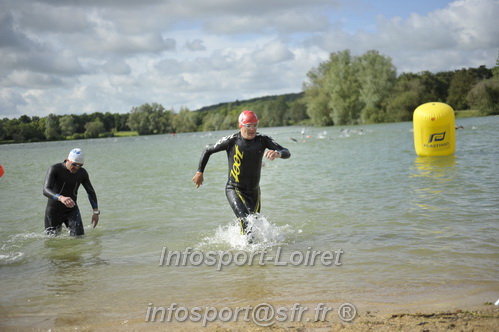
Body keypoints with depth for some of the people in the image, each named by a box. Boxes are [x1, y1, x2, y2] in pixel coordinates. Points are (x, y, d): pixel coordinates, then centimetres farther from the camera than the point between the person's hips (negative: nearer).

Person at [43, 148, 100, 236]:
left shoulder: (82, 173, -7)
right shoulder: (55, 169, -21)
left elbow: (91, 192, 8)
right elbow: (46, 190, -35)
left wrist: (96, 211, -1)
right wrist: (61, 198, -54)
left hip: (71, 209, 3)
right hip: (54, 210, -3)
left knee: (79, 236, -11)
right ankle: (58, 227, 41)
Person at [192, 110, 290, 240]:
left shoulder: (263, 140, -7)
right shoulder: (231, 140, -13)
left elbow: (287, 153, -15)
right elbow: (208, 150, 0)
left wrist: (278, 154, -39)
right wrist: (199, 172, 1)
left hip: (254, 190, 4)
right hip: (234, 189, -4)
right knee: (246, 222, -27)